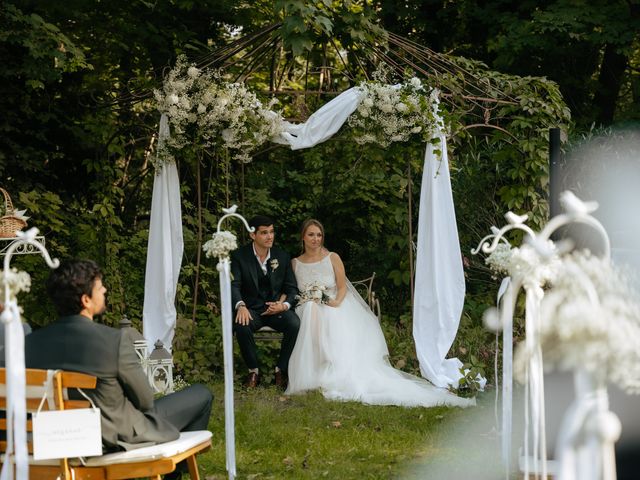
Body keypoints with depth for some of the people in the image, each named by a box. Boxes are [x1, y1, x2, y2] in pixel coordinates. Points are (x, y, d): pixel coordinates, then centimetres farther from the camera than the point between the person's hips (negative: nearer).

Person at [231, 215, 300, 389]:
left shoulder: (283, 257, 5)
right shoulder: (239, 256, -3)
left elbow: (292, 289, 7)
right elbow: (234, 285, -13)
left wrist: (284, 305, -16)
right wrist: (240, 306, -33)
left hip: (277, 307, 2)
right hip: (252, 309, -1)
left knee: (295, 324, -30)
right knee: (241, 325, -35)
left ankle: (281, 370, -10)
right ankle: (253, 371, -14)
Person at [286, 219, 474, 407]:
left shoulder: (332, 258, 8)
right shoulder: (295, 263, 12)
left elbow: (342, 287, 5)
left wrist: (337, 302, -17)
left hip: (333, 309, 0)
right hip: (307, 313, 0)